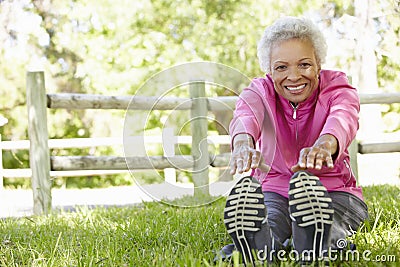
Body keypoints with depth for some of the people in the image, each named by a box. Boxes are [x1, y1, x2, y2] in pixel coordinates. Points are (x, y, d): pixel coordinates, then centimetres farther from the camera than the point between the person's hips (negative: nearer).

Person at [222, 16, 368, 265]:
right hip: (273, 191, 1)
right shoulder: (260, 91, -4)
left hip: (333, 191, 0)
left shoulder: (337, 88, -7)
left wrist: (324, 144, -64)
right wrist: (243, 142, -62)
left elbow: (343, 118, -35)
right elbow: (245, 116, -32)